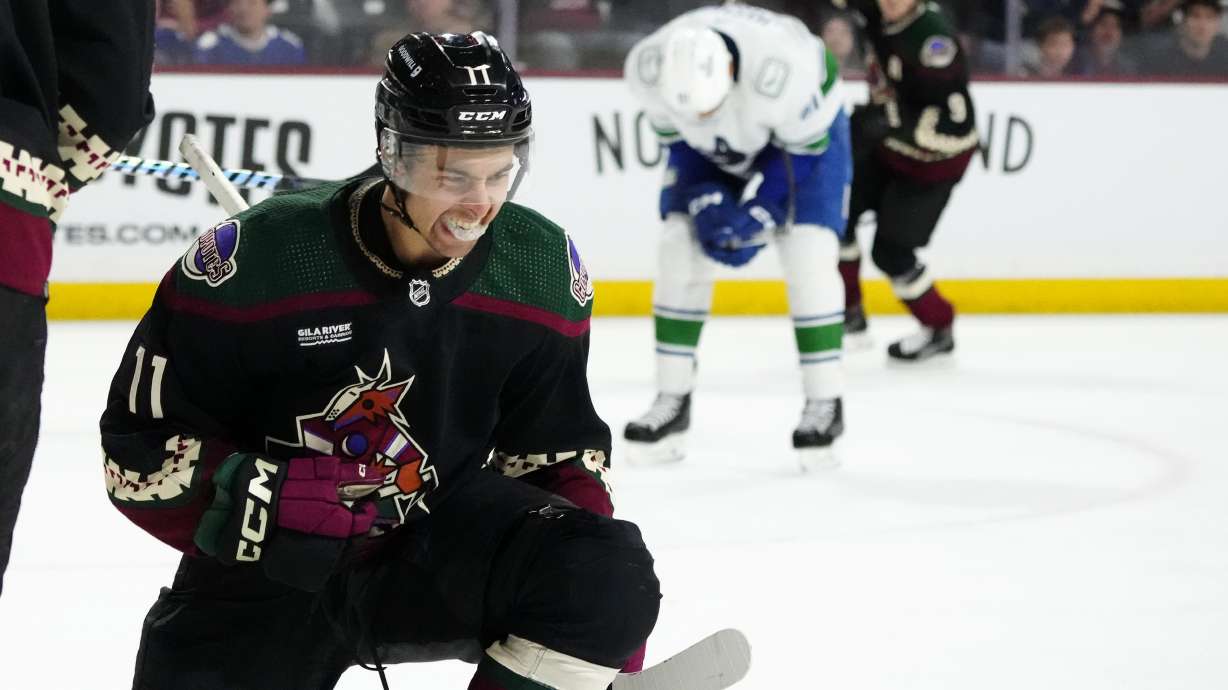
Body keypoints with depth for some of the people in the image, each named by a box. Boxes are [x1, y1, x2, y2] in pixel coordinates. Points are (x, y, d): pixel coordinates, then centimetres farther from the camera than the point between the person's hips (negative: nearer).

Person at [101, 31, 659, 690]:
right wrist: (260, 503, -28)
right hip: (264, 576, -2)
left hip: (444, 540, 2)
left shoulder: (541, 268, -7)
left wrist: (607, 635, -6)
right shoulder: (259, 259, -19)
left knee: (610, 580, -26)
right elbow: (142, 443, -11)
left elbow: (559, 455, 5)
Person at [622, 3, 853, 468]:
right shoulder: (648, 69, -31)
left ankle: (825, 403, -5)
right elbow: (675, 135, -10)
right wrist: (702, 198, -17)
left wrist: (759, 212, -24)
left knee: (807, 252, -17)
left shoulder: (783, 76, -43)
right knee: (680, 247, -7)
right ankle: (672, 400, 2)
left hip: (805, 122, -4)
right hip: (714, 148, 4)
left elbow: (803, 148, -23)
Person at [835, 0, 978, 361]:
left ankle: (939, 329, 18)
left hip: (932, 160, -8)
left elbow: (951, 115, -35)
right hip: (887, 145, 8)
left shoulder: (933, 37, -32)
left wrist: (890, 120, -43)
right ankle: (850, 313, 25)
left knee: (891, 251, -4)